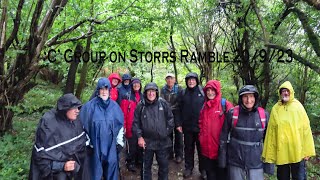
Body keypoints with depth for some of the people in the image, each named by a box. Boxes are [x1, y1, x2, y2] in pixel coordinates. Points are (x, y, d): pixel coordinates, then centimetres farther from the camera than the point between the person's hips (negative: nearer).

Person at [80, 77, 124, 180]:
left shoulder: (114, 106, 2)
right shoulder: (90, 106, -6)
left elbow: (120, 125, 9)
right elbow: (83, 125, 0)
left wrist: (119, 141, 8)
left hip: (111, 145, 2)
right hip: (95, 145, -2)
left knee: (111, 171, 10)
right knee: (96, 172, 9)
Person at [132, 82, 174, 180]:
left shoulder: (163, 103, -3)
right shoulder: (141, 105, -4)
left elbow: (170, 118, 5)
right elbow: (136, 122, 0)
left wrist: (167, 131, 2)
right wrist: (139, 136, -5)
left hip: (163, 141, 1)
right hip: (147, 141, -1)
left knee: (164, 165, 15)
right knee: (146, 166, 14)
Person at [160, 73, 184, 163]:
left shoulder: (179, 88, 0)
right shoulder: (163, 89, 6)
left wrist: (171, 107, -7)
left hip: (177, 114, -2)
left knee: (178, 134, 1)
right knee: (168, 134, 9)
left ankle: (179, 155, 12)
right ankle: (169, 153, 23)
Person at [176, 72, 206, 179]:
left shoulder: (202, 92, -3)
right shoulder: (183, 93, 3)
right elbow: (179, 110, 4)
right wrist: (179, 123, 0)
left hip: (200, 126, -2)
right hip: (187, 126, 2)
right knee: (188, 148, 14)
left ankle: (203, 169, 23)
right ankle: (188, 168, 28)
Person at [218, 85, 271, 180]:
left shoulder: (264, 114, -4)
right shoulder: (232, 113, -8)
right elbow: (224, 136, -1)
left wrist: (269, 162, 6)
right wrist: (222, 159, 1)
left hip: (256, 164, 1)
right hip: (235, 162, 0)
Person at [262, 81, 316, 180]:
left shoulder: (298, 106, -1)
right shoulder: (275, 109, 0)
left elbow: (306, 129, -2)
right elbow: (271, 132, 0)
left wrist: (307, 150, -4)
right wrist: (269, 153, 0)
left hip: (297, 152, -1)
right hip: (281, 152, 1)